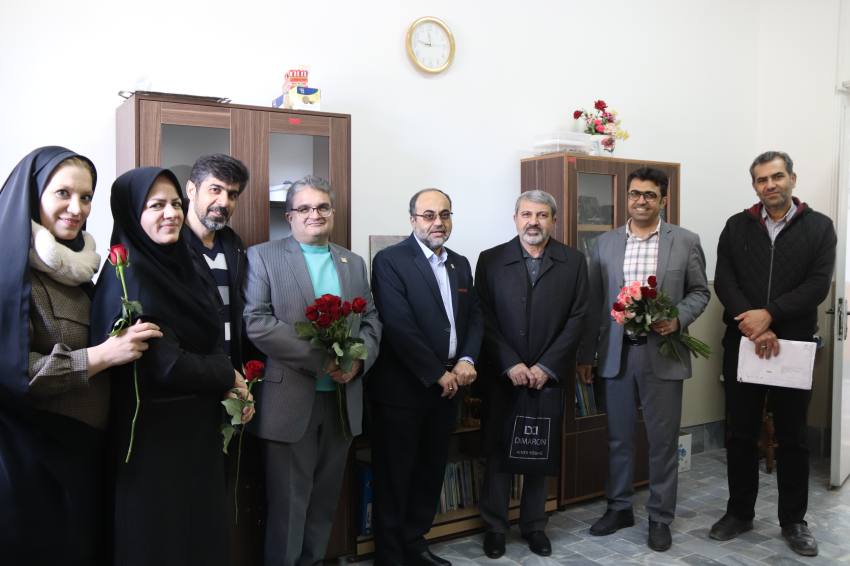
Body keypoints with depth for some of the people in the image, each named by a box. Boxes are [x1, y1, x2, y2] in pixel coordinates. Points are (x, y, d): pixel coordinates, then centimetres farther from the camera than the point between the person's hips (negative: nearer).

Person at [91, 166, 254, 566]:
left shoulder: (180, 264, 7)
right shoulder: (129, 275, -18)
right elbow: (166, 365, -23)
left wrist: (233, 391, -2)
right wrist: (229, 378, -9)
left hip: (199, 430, 8)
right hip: (157, 435, -8)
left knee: (204, 531, 18)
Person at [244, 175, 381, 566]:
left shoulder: (354, 263, 14)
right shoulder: (263, 256, -1)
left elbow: (371, 320, 12)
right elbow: (256, 322, -12)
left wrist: (358, 360, -9)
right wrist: (319, 358, -17)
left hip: (342, 399, 5)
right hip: (290, 401, -4)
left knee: (325, 501, 14)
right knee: (288, 504, 4)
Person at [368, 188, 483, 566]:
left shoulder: (460, 264, 13)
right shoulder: (390, 261, -10)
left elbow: (474, 317, 10)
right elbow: (399, 326, -17)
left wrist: (466, 360, -7)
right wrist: (437, 373, -15)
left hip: (447, 388, 7)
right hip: (402, 387, -6)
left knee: (431, 472, 15)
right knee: (394, 476, 5)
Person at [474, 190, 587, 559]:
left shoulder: (574, 262, 2)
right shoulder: (490, 260, 0)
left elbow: (576, 319, -2)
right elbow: (484, 319, -4)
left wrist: (545, 367, -10)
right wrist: (510, 365, -12)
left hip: (548, 375, 1)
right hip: (501, 375, -1)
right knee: (497, 451, 7)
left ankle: (534, 524, 26)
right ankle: (494, 526, 21)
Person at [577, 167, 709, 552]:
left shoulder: (686, 241, 1)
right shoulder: (604, 244, 5)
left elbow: (699, 291, 5)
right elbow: (593, 303, 6)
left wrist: (678, 319, -15)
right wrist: (585, 355, 7)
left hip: (663, 355, -2)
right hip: (615, 355, 2)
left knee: (663, 440, 7)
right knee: (618, 438, 13)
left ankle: (660, 518, 22)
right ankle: (619, 508, 29)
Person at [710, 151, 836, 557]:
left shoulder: (819, 227, 3)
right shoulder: (737, 227, 6)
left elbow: (818, 285, -8)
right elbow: (723, 281, -4)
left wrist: (769, 315, -19)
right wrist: (753, 326, -16)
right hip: (742, 344, 1)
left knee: (792, 437, 9)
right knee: (740, 434, 9)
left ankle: (793, 520, 22)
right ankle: (739, 512, 23)